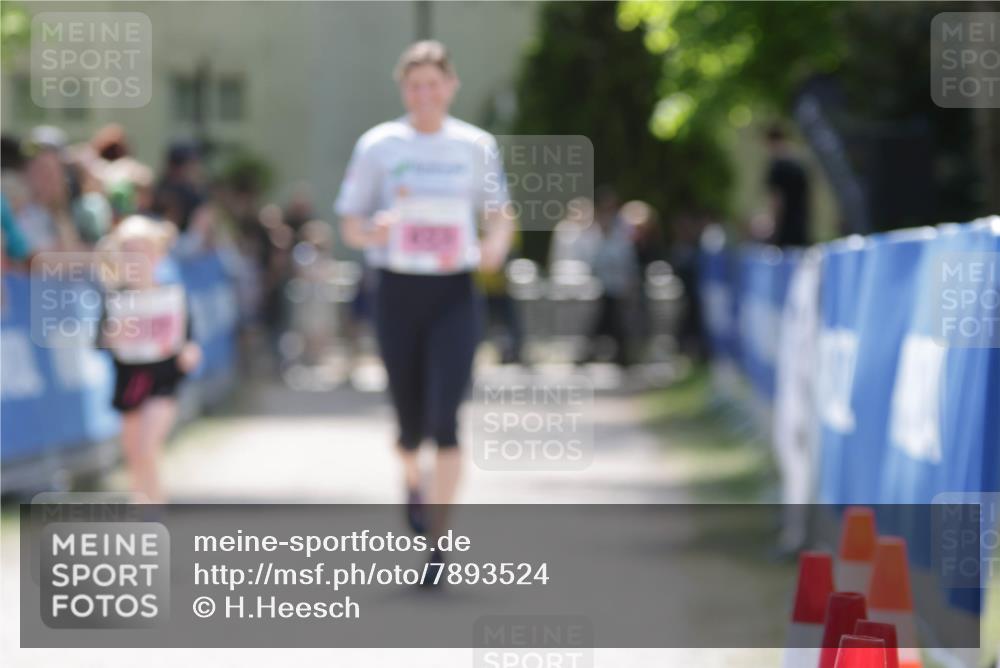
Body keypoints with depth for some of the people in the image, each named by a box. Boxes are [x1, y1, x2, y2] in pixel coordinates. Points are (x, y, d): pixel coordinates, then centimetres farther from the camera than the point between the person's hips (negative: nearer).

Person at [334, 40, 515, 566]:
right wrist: (374, 231, -18)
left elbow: (500, 214, 14)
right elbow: (349, 225, 5)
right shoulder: (378, 145, 2)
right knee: (410, 421, 6)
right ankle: (412, 481, 43)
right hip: (398, 291, 1)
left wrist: (495, 245, -8)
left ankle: (438, 539, -8)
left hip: (455, 292, -1)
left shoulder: (476, 146, 4)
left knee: (445, 415, -15)